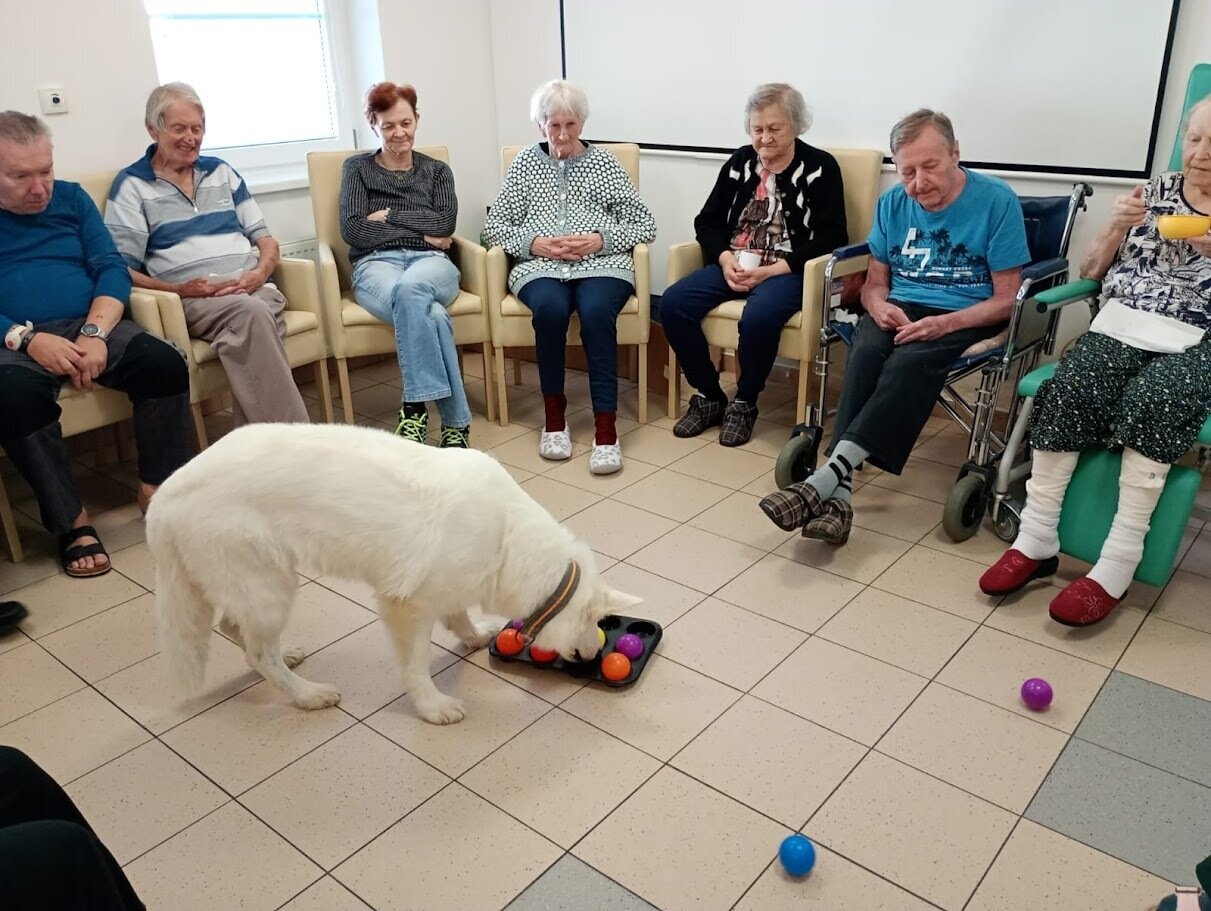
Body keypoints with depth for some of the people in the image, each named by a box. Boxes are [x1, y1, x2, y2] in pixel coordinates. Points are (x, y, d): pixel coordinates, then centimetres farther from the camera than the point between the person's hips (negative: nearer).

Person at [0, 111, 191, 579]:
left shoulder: (71, 198, 14)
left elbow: (112, 268, 4)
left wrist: (95, 332, -14)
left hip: (89, 326, 2)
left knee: (165, 362, -27)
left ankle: (158, 490, -15)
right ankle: (72, 521, -24)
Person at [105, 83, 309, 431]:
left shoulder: (221, 171, 23)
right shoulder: (131, 185, 11)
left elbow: (265, 239, 19)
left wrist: (260, 272, -3)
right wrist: (178, 289, -13)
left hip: (254, 288, 3)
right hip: (192, 298, -3)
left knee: (253, 318, -35)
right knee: (250, 312, -37)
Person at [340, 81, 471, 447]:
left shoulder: (437, 170, 23)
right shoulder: (357, 167, 19)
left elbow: (445, 223, 4)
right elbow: (352, 230, 3)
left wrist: (389, 215, 1)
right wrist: (422, 234, 0)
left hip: (430, 262, 1)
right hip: (376, 263, -1)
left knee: (409, 288, -40)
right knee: (429, 313, -38)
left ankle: (417, 406, -36)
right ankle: (455, 421, -37)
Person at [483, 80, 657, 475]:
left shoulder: (604, 163, 12)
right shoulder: (524, 164, 16)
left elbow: (645, 224, 8)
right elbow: (494, 225, 12)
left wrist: (601, 239, -9)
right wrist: (534, 243, -6)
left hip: (601, 264, 0)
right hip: (540, 266, 1)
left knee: (596, 312, -33)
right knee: (550, 309, -33)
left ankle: (606, 428, -29)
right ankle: (554, 416, -17)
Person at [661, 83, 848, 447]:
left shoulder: (820, 167, 0)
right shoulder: (740, 162, 14)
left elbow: (830, 238, -7)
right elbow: (708, 221, 13)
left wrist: (771, 270, -17)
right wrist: (725, 259, -9)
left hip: (788, 271, -5)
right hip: (734, 265, 5)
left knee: (758, 317, -37)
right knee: (672, 304, -20)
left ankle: (745, 403, -9)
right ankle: (709, 396, -3)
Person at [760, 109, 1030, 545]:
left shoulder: (997, 201, -6)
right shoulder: (892, 203, 6)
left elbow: (1006, 299, -5)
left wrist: (947, 323, -23)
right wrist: (879, 306, -10)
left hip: (965, 318, -3)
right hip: (899, 309, 3)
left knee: (909, 362, -36)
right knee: (865, 352, -32)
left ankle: (830, 474, -41)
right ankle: (839, 493, -41)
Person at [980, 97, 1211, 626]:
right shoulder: (1153, 191, 18)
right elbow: (1090, 272, 17)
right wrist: (1117, 227, -2)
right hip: (1122, 323, 3)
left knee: (1154, 398, -34)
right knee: (1070, 388, -28)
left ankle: (1118, 564, -31)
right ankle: (1036, 539, -25)